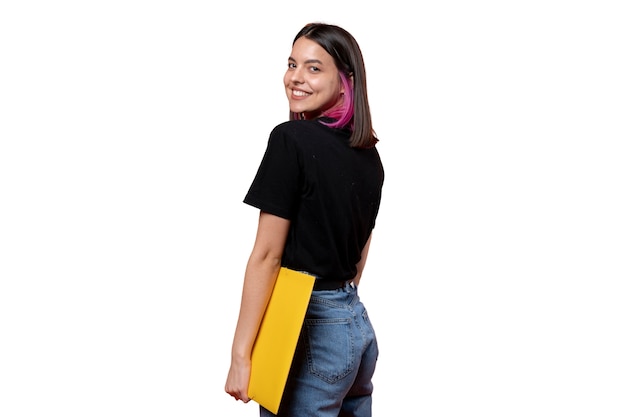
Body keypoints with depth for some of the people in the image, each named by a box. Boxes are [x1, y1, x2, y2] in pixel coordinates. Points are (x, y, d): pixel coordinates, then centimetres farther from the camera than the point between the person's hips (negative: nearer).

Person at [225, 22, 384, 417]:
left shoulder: (292, 139, -14)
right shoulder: (369, 153, 8)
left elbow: (267, 255, -16)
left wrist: (240, 355, -13)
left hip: (308, 330, -8)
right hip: (359, 327, 8)